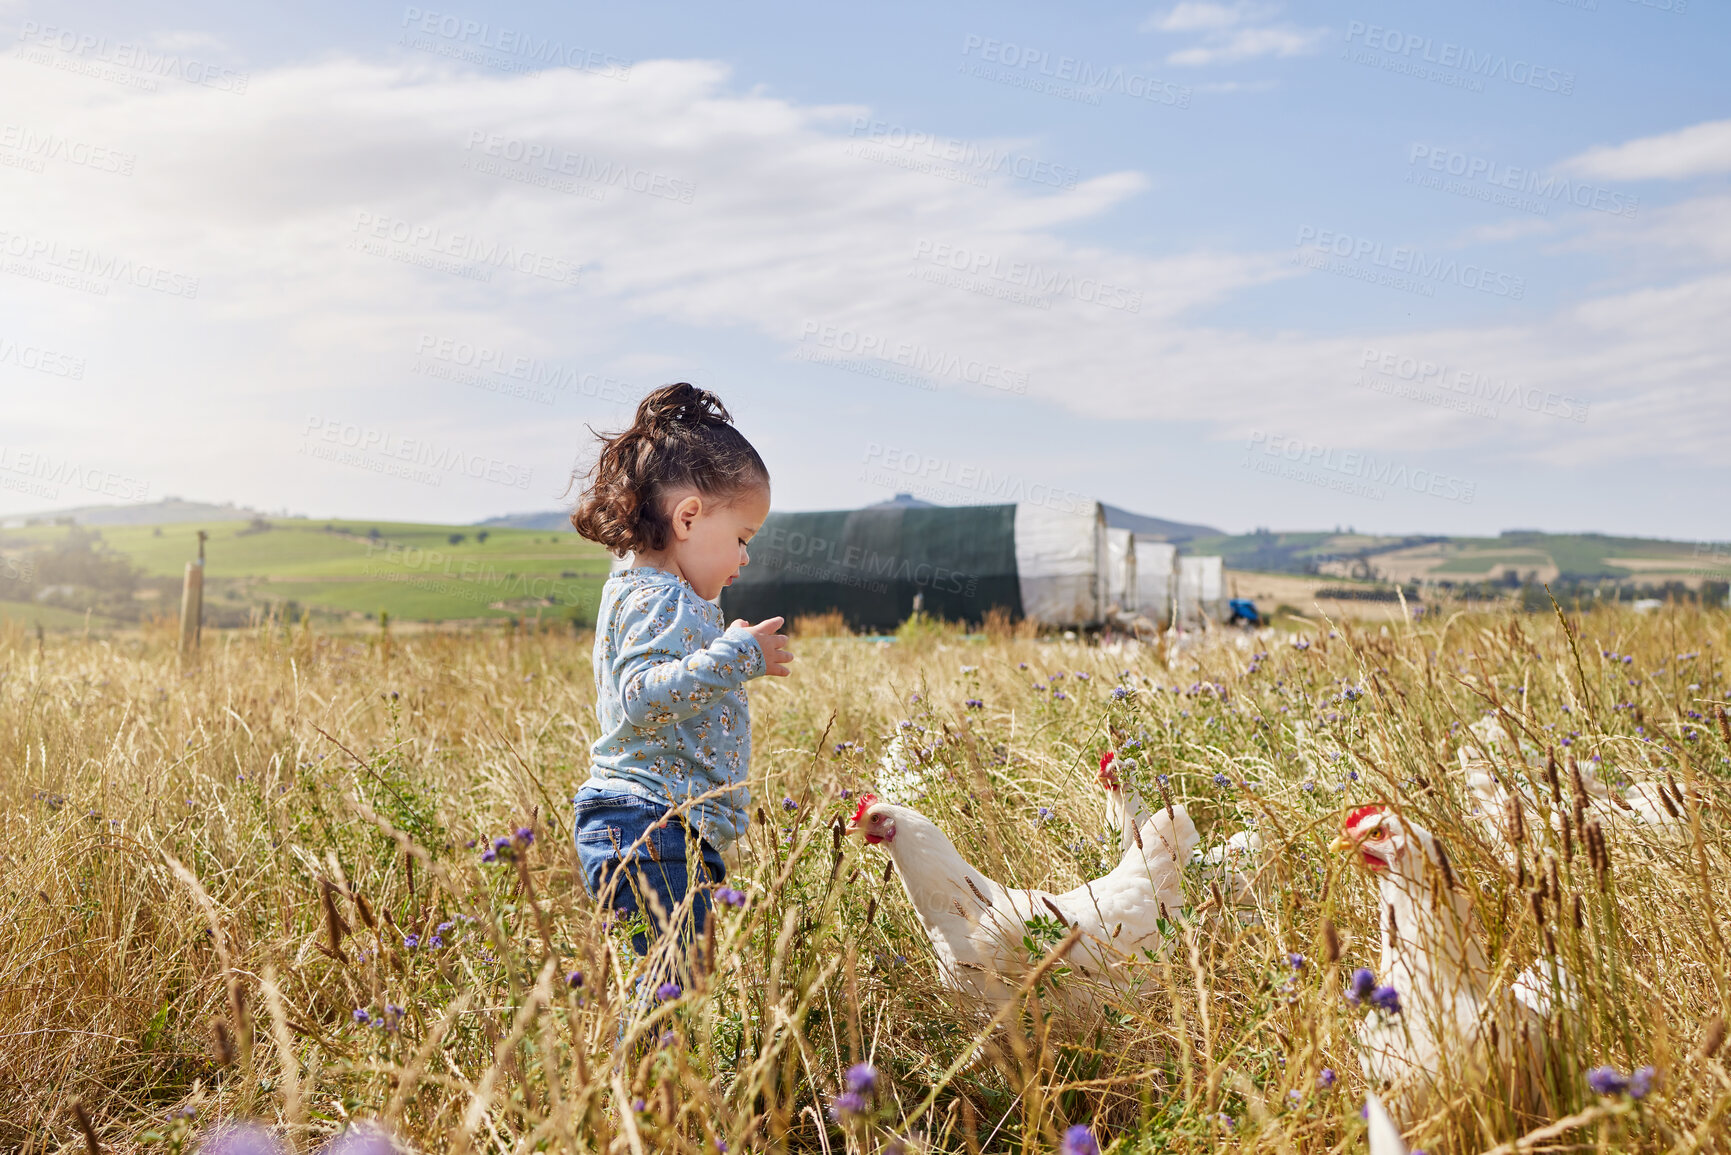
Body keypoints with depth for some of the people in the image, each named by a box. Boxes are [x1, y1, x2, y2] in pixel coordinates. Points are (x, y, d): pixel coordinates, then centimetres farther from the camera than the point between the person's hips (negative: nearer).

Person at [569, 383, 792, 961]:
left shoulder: (635, 590, 22)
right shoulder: (661, 599, -13)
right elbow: (644, 695, -27)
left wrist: (733, 650, 33)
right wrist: (736, 657, -24)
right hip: (654, 829, -11)